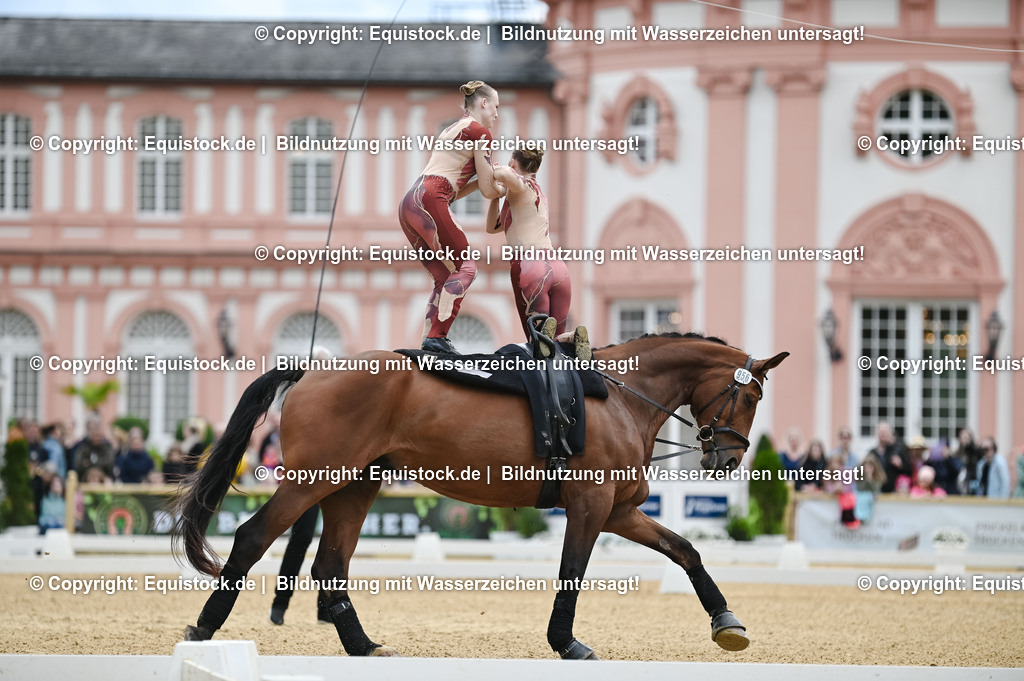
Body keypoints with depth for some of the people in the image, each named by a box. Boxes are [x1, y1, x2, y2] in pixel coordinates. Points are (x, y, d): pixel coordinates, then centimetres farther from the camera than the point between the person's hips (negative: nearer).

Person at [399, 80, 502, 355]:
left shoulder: (450, 131, 29)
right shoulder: (479, 131, 2)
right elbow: (488, 191, 2)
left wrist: (487, 178, 24)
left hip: (409, 205, 9)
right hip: (430, 202, -9)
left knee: (444, 278, 11)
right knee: (465, 267, -5)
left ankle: (429, 340, 0)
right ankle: (436, 336, -17)